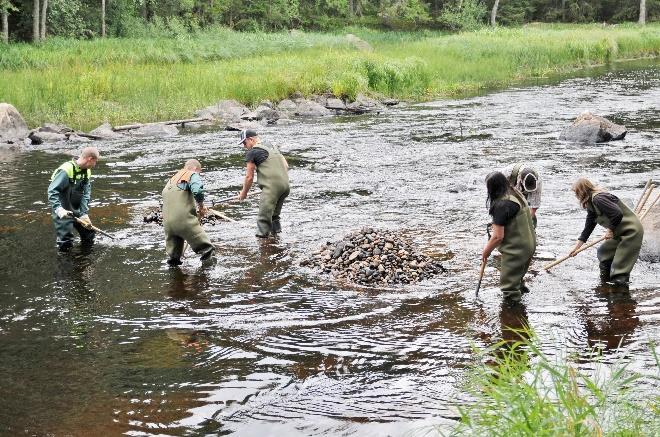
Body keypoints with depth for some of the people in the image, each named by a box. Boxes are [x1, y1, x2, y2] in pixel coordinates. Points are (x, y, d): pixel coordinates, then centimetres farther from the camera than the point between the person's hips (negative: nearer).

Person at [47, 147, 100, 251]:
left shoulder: (87, 172, 0)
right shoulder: (66, 170, -23)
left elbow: (86, 194, -4)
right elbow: (52, 191, -27)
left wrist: (84, 214, -15)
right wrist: (59, 209, -38)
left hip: (77, 210, 7)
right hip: (63, 212, -7)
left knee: (89, 234, 14)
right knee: (66, 245, -11)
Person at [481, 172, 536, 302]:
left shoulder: (501, 205, -24)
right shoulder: (517, 195, 3)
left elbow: (498, 237, -23)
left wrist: (486, 251, -7)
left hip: (515, 249, -9)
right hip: (529, 243, 9)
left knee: (509, 286, 7)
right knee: (518, 275, 32)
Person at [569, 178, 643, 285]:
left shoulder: (598, 199, -21)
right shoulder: (591, 204, 11)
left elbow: (618, 214, -30)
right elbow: (589, 226, 17)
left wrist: (611, 230, -14)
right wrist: (577, 246, 16)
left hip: (631, 231, -11)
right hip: (619, 232, 11)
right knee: (603, 253, 21)